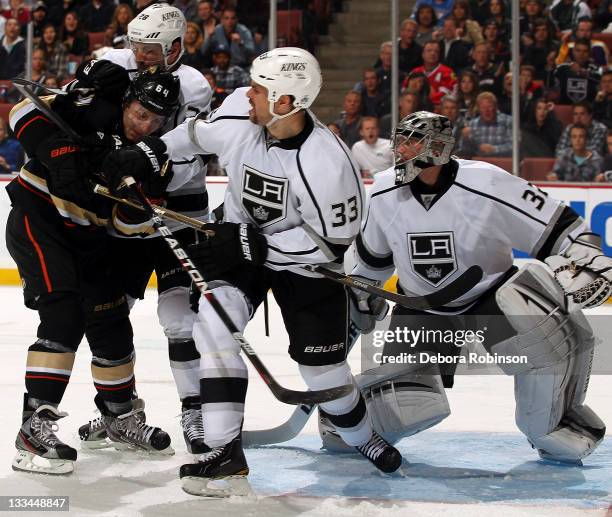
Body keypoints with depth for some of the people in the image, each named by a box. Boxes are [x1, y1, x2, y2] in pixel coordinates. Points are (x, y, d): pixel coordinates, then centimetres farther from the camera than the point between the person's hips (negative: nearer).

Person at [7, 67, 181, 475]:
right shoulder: (91, 113, -18)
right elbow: (26, 112, -22)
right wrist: (61, 151, -33)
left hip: (86, 236, 7)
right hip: (37, 221, -7)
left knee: (112, 323, 12)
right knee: (64, 316, -22)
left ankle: (121, 416, 33)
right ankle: (35, 426, -22)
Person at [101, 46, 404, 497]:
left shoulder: (326, 163, -33)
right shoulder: (237, 116, -19)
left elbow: (332, 242, -26)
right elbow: (196, 135, 5)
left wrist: (257, 246, -29)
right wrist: (145, 158, -6)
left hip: (305, 261, -4)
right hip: (240, 242, 4)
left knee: (322, 365, 5)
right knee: (214, 323, -21)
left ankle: (363, 437, 39)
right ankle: (227, 457, -19)